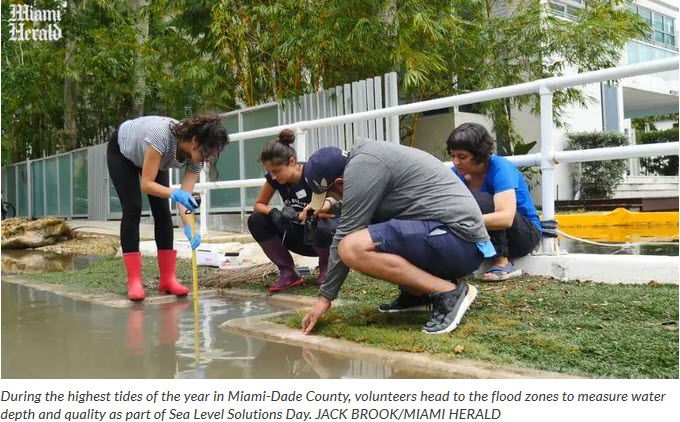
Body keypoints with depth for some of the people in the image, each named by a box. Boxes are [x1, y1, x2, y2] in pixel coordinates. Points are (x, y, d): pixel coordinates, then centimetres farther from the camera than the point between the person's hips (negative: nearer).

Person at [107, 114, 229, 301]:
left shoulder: (197, 155, -27)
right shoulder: (162, 135, -45)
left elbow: (186, 197, -27)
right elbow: (146, 184, -41)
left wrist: (189, 228, -42)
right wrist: (174, 193, -56)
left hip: (153, 156, 5)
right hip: (122, 150, -5)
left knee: (162, 211, -7)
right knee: (133, 210, -15)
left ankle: (168, 279, -3)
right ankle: (134, 282, -14)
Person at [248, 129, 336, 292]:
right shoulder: (273, 178, -7)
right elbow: (258, 205, 2)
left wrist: (298, 215, -35)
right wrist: (274, 212, -21)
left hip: (322, 236, -5)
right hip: (300, 238, 5)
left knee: (320, 228, -40)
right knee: (256, 221, -14)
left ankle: (325, 268, -5)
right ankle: (288, 273, -4)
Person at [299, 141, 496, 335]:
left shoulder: (361, 167, -13)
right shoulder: (363, 153, 16)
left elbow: (346, 239, -12)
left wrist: (325, 296, -4)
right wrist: (332, 200, 26)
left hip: (459, 239, -10)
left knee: (353, 249, -24)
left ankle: (450, 292, -13)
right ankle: (416, 292, 9)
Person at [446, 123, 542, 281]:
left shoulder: (500, 168, -23)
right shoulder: (456, 173, -7)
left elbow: (506, 218, -37)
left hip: (527, 233, -5)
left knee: (480, 199, -31)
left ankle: (502, 264, -23)